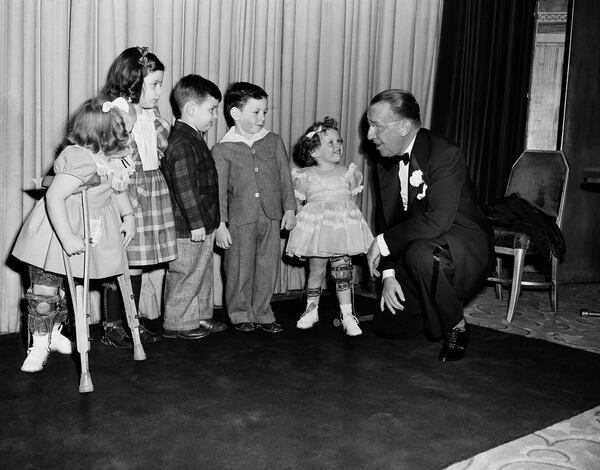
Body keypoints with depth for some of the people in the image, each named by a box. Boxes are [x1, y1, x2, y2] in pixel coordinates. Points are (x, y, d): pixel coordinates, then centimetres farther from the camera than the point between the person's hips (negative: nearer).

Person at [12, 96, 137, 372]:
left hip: (87, 232, 8)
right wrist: (67, 238, -35)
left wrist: (128, 216, 6)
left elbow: (117, 187, 16)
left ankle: (53, 332, 39)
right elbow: (54, 197, -34)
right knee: (44, 289, 0)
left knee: (63, 287, 20)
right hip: (54, 233, -8)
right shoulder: (81, 161, -29)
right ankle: (40, 344, 17)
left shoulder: (109, 159, -2)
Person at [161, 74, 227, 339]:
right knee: (185, 275, 2)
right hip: (188, 228, -11)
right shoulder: (182, 144, -21)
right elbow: (184, 188, -25)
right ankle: (177, 324, 16)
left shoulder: (193, 139, 13)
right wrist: (196, 223, -23)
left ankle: (200, 317, 33)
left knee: (202, 272, 20)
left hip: (202, 224, 11)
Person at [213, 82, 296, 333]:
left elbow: (285, 177, 10)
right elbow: (219, 190, -3)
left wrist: (289, 209, 5)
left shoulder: (274, 142, 7)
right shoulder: (222, 150, -3)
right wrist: (220, 224, -6)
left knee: (268, 268, 10)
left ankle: (262, 314, 24)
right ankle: (241, 314, 23)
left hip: (272, 218, 3)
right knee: (240, 270, 5)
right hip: (240, 220, -3)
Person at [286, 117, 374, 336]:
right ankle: (311, 309, 24)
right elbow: (296, 202, 8)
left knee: (343, 271, -2)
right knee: (316, 270, 6)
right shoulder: (305, 177, 0)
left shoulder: (349, 173, 7)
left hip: (343, 227, 1)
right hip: (316, 227, -1)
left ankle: (347, 315, 3)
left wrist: (342, 216, 6)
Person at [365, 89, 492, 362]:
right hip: (412, 256, 7)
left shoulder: (446, 156, -22)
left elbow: (437, 220, -34)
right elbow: (385, 222, 4)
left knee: (422, 252, -39)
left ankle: (456, 327, -13)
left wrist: (383, 243, -26)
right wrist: (388, 274, -9)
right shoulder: (385, 165, 3)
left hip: (465, 252, -7)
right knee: (386, 326, -1)